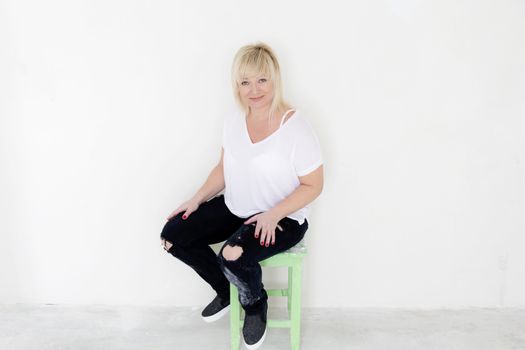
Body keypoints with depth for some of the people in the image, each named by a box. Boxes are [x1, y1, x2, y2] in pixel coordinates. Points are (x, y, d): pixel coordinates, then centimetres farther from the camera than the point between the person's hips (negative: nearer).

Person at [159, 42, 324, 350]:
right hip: (235, 208, 7)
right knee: (173, 235, -2)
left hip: (283, 218, -6)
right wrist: (198, 198, 0)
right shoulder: (233, 119, 0)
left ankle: (256, 304, 7)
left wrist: (273, 216, -25)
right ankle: (227, 291, 20)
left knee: (233, 256, -33)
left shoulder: (296, 126, -20)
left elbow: (313, 186, -15)